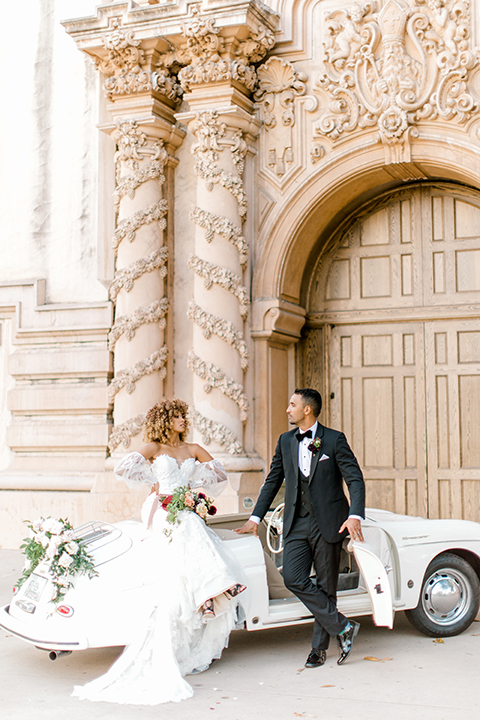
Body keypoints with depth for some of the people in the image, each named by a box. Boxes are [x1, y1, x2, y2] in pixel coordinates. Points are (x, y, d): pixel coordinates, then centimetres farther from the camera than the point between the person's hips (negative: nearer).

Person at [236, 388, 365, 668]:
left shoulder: (334, 440, -3)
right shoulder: (285, 441, 11)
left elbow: (355, 479, -6)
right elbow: (273, 481, 18)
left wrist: (355, 515, -20)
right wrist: (256, 517, 16)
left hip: (328, 523, -4)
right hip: (297, 523, 4)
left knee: (326, 586, 3)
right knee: (293, 579, -11)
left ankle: (320, 647, 17)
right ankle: (343, 627, 0)